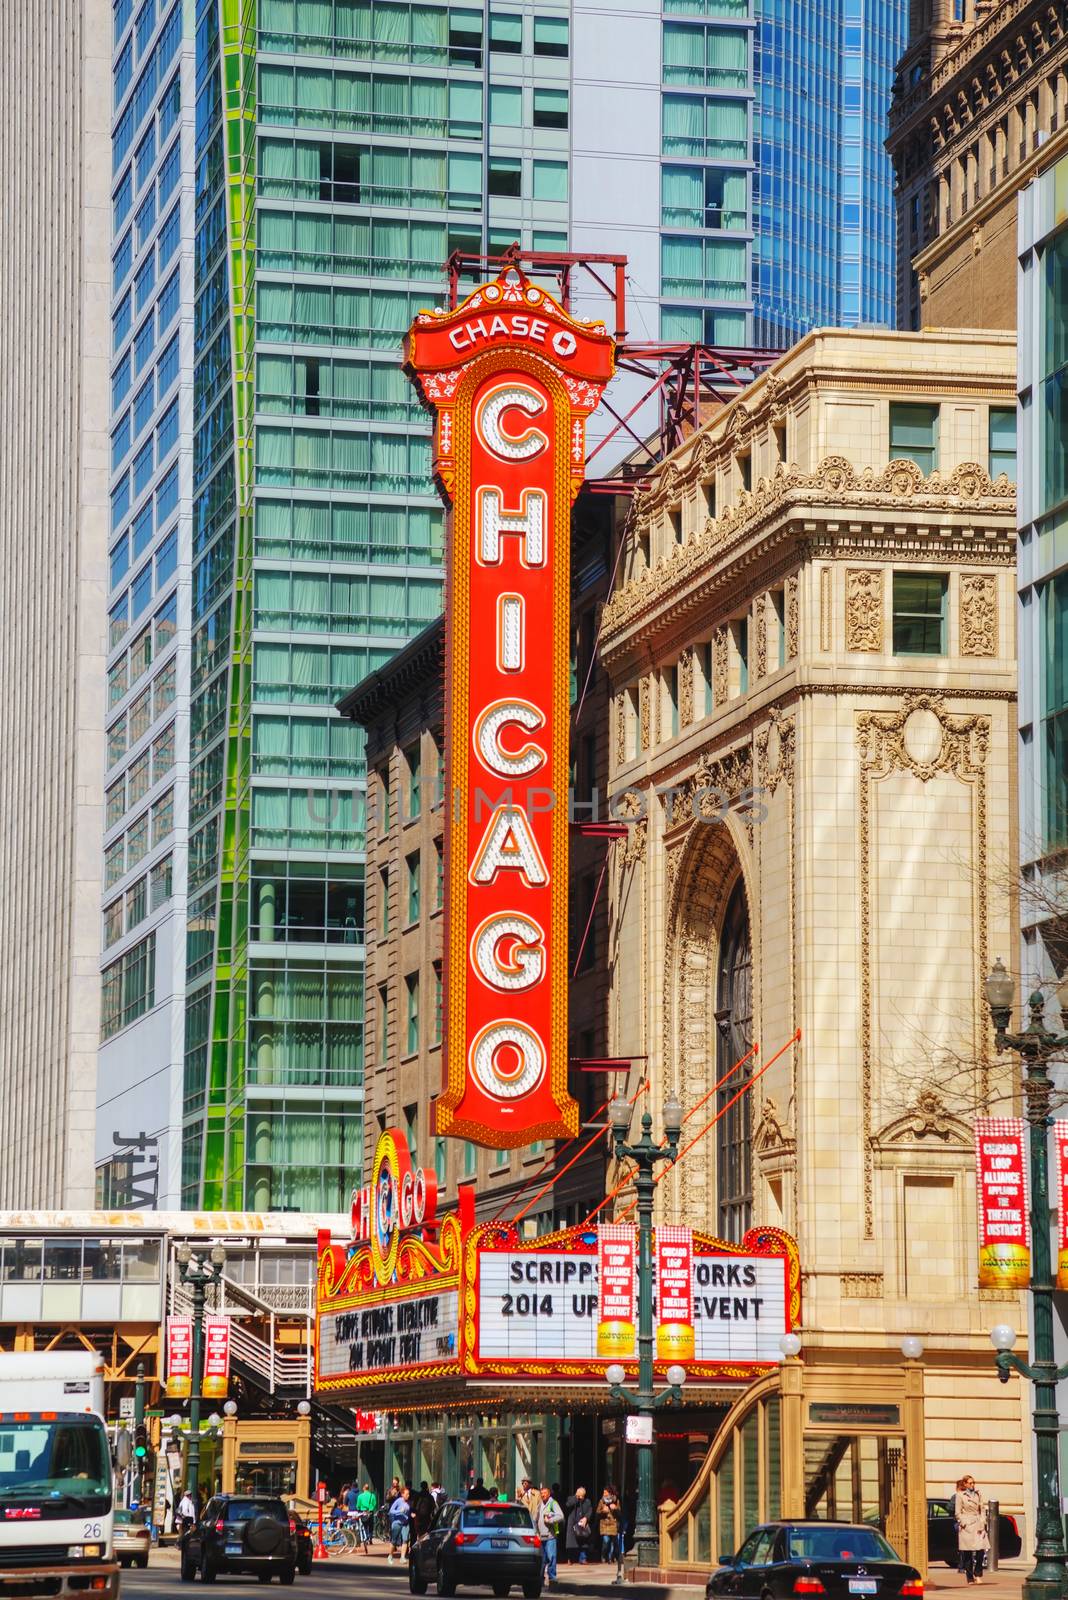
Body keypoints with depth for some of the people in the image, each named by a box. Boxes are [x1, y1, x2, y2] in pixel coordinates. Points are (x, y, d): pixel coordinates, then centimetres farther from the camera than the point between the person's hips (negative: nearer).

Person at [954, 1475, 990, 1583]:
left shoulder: (978, 1495, 14)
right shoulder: (959, 1496, 1)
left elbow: (983, 1510, 12)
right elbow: (957, 1513, 1)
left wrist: (982, 1523, 1)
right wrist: (964, 1523, -9)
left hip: (978, 1526, 4)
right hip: (966, 1528, -4)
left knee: (981, 1551, -7)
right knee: (967, 1554, -3)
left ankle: (977, 1575, 7)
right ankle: (970, 1578, 4)